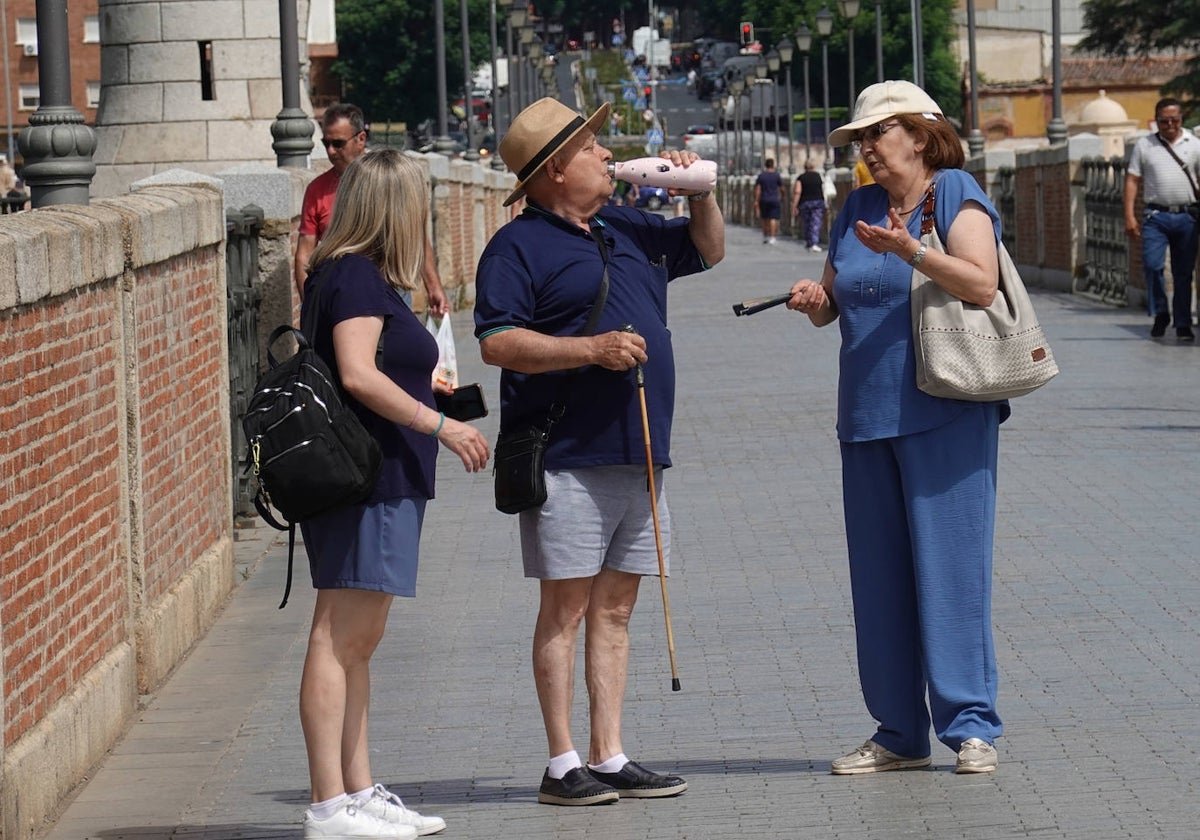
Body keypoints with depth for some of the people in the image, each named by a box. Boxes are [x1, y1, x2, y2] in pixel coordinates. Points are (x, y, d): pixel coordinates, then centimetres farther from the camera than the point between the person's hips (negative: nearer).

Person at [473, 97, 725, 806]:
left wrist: (700, 191, 13)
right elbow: (497, 343, -14)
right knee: (566, 608, -4)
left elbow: (709, 250, 31)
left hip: (639, 454, 7)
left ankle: (610, 756, 13)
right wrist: (592, 349, -20)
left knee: (615, 608, 9)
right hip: (569, 459, -7)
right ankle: (563, 765, 0)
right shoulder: (519, 247, -5)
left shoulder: (628, 231, 17)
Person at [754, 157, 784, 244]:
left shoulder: (761, 175, -1)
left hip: (764, 200, 2)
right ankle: (772, 238, -13)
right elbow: (782, 188, 1)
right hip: (774, 200, -2)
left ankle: (765, 236, 21)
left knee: (764, 218, 16)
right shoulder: (776, 175, -4)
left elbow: (757, 189, -5)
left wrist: (756, 200, -2)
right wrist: (782, 197, 19)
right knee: (773, 219, -5)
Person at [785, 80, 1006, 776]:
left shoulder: (957, 197, -2)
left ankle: (971, 725, -2)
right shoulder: (858, 210, 17)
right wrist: (814, 300, -3)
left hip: (946, 415, -6)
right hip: (869, 417, 6)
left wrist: (911, 251, -27)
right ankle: (900, 733, 11)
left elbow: (983, 284, -15)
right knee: (880, 575, 5)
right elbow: (833, 303, 20)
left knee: (950, 563, -7)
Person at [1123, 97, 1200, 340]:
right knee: (1152, 265, -14)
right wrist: (1129, 216, -3)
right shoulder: (1144, 146, 7)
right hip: (1156, 215, 0)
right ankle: (1160, 314, 6)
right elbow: (1132, 181, 6)